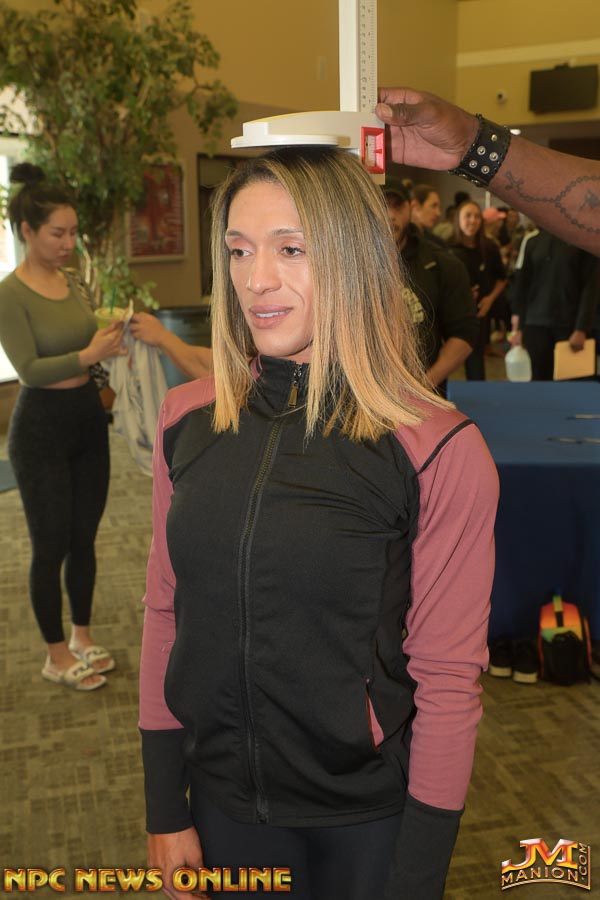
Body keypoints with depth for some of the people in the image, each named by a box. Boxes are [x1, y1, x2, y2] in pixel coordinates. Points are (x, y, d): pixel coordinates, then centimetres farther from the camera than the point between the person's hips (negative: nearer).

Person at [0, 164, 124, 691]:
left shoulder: (73, 283, 6)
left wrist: (111, 344, -6)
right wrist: (90, 354, -28)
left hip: (88, 417, 7)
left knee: (84, 537, 15)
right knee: (52, 546, 5)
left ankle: (82, 637, 32)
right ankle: (57, 657, 21)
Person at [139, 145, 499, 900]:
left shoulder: (438, 452, -18)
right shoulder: (188, 419, -6)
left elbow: (448, 681, -13)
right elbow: (165, 616, 0)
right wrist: (165, 811, 3)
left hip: (370, 814, -3)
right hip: (223, 796, 3)